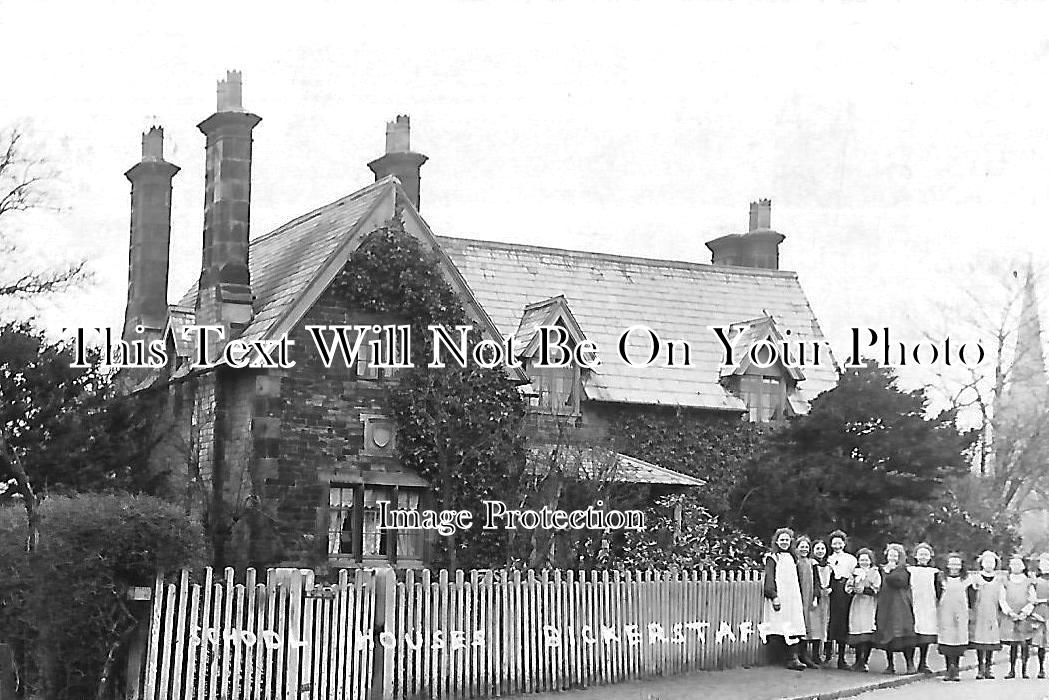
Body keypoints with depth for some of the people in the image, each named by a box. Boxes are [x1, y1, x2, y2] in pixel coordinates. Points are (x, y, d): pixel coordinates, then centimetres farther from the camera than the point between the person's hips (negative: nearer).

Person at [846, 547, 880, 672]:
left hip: (870, 606, -3)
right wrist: (854, 590, -11)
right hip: (856, 606, 3)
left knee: (867, 634, -11)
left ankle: (863, 662, -10)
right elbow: (847, 587, 10)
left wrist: (864, 590, -17)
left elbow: (876, 589, -4)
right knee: (857, 633, -3)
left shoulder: (875, 574, 8)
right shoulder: (854, 573, 18)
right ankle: (859, 661, 4)